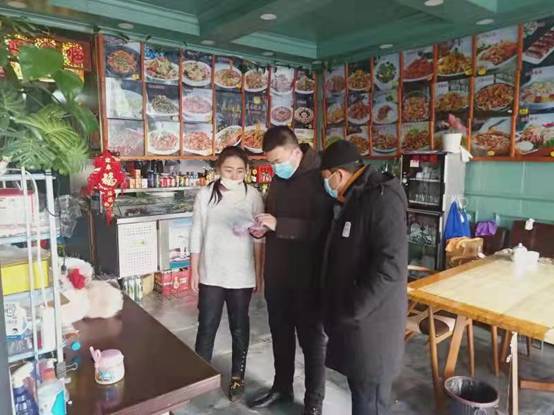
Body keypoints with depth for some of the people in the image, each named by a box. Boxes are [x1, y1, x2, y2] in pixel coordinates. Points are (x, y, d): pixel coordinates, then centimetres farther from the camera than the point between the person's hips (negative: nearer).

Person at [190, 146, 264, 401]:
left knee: (239, 326, 13)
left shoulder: (253, 196, -6)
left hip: (241, 274, 0)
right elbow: (197, 235, 1)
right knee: (207, 326, 9)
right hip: (210, 273, 0)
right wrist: (194, 271, 1)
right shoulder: (205, 195, -4)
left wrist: (258, 272, 0)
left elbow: (259, 238, -1)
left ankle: (237, 376, 31)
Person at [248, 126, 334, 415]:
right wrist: (263, 227, -1)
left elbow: (323, 228, -24)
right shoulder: (278, 179, 7)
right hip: (277, 272, 7)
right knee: (280, 333, 20)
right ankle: (282, 387, 40)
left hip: (307, 275, -7)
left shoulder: (319, 178, -16)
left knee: (311, 337, 9)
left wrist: (278, 225, -28)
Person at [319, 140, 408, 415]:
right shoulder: (352, 199, 11)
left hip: (370, 321, -9)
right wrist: (341, 310, 15)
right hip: (351, 317, 9)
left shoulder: (381, 199, -19)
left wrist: (350, 311, -21)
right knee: (359, 387, 22)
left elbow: (391, 266, -27)